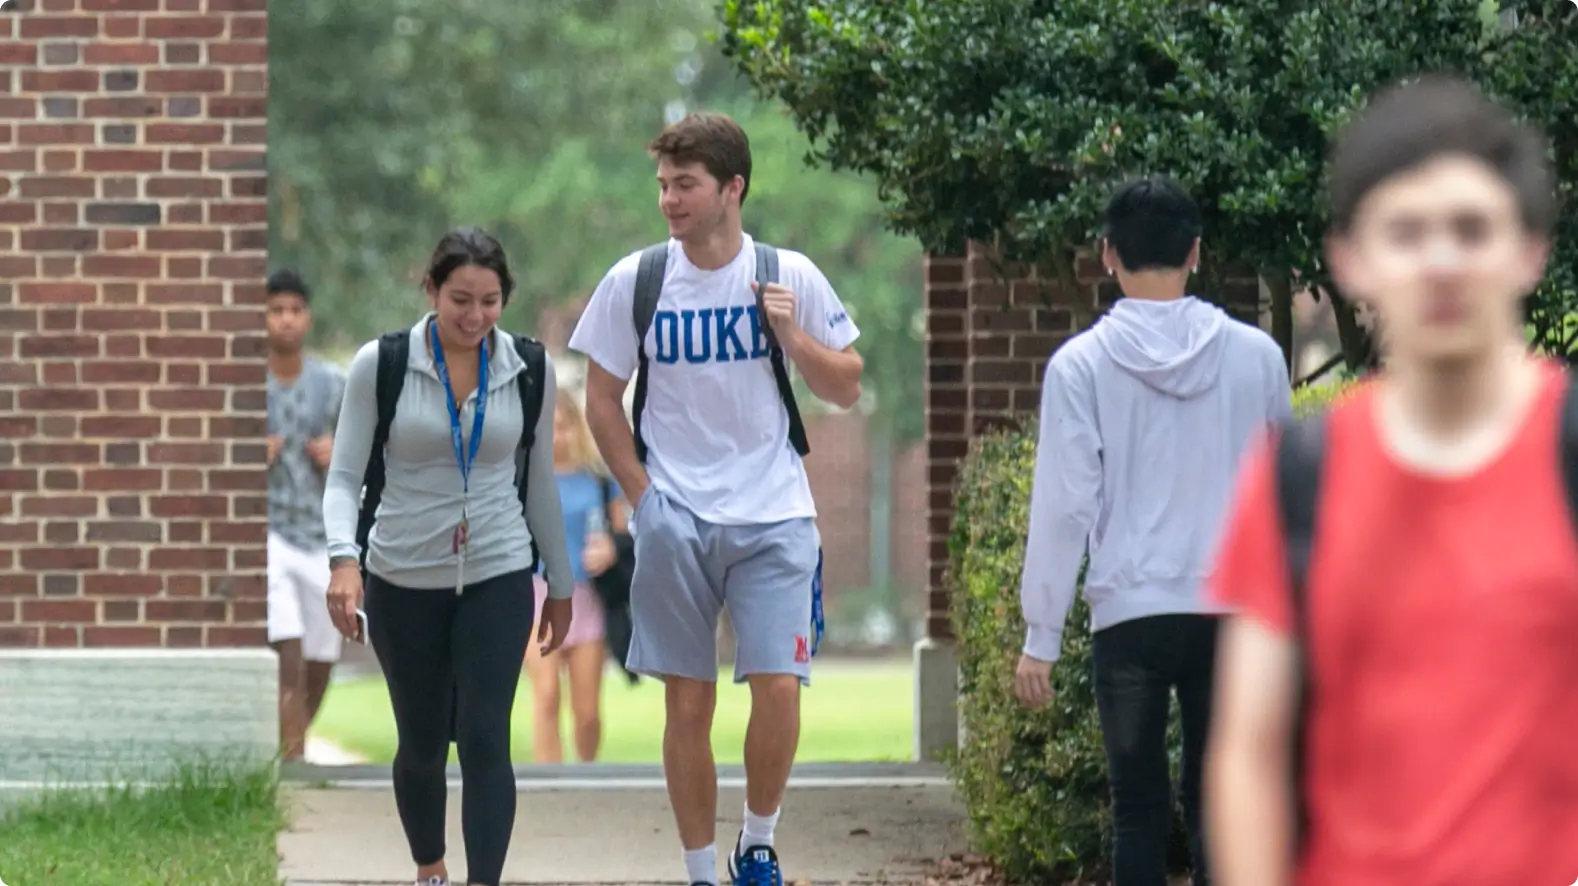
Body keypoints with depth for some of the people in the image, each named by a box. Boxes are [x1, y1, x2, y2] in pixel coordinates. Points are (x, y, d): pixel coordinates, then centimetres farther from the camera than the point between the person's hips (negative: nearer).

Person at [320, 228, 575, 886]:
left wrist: (560, 584, 13)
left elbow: (540, 480, 8)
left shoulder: (529, 370, -3)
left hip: (498, 578, 0)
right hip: (403, 582, 0)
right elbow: (344, 475, -9)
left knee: (485, 739, -10)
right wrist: (344, 557, -26)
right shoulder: (379, 365, -10)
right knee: (421, 743, 11)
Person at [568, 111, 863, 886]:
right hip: (673, 523, 1)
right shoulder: (633, 281, -1)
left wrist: (792, 336, -12)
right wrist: (642, 494, -1)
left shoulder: (789, 276, -1)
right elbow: (602, 399, 7)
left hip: (772, 515, 0)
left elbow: (846, 390, 5)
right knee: (688, 704, 3)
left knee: (778, 687, -11)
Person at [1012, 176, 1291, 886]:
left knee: (1138, 804, 6)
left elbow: (1063, 506, -5)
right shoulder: (1255, 355, 2)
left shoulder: (1081, 363, -4)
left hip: (1130, 613, -1)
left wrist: (1040, 638, 0)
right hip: (1234, 612, 2)